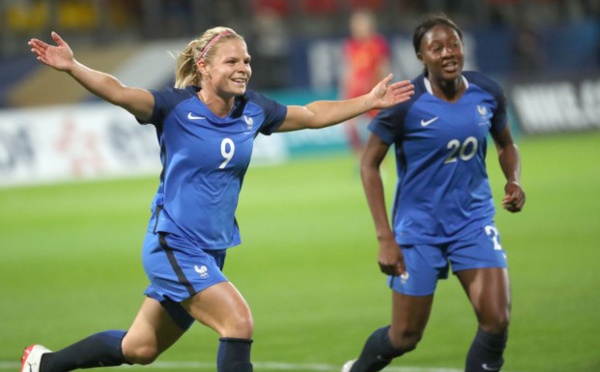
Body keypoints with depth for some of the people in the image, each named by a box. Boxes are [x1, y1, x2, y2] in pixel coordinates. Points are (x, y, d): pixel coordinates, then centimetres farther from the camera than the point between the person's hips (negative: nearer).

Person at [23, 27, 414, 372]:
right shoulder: (177, 107, -13)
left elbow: (313, 115, 18)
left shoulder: (253, 110, 3)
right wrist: (73, 67, -44)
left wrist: (370, 100, 19)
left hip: (211, 252, 7)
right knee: (239, 322, -21)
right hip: (174, 245, -7)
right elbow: (119, 92, -28)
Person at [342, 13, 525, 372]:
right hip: (419, 230, -3)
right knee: (405, 337, 6)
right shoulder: (405, 104, -16)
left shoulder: (487, 93, -4)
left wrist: (514, 180, -8)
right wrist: (385, 237, -15)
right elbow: (369, 164, -9)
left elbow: (507, 145, 14)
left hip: (474, 221, 3)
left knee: (497, 319, -14)